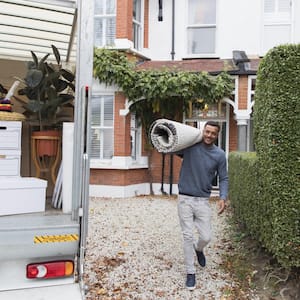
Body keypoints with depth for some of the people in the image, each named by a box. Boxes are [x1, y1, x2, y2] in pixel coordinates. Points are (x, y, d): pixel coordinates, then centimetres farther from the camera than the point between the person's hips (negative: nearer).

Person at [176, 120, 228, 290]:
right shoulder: (189, 146, -5)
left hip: (203, 200, 2)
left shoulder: (219, 155, -1)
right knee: (188, 236, 1)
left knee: (206, 237, 4)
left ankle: (198, 249, 41)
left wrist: (223, 197, -11)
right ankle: (190, 272, 16)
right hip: (185, 199, -1)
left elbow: (223, 179, 4)